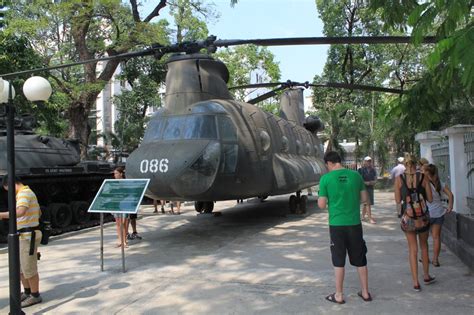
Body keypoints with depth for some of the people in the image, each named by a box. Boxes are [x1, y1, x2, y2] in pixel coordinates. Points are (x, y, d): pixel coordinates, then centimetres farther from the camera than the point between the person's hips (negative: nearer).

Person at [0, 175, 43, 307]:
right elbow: (39, 212, 26)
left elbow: (20, 212, -35)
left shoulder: (24, 193, -16)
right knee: (20, 267, 18)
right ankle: (27, 292, 30)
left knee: (29, 268, 0)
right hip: (24, 236, 10)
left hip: (28, 236, -10)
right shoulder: (27, 192, 17)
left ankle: (35, 296, 12)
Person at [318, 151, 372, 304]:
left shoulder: (326, 178, -10)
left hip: (337, 224, -3)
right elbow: (365, 198, 6)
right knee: (360, 259, 16)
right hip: (354, 223, 3)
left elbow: (321, 205, -8)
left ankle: (339, 295, 18)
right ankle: (365, 292, 27)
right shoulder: (355, 175, -1)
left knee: (339, 260, 9)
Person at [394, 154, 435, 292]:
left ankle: (415, 283, 12)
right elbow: (430, 199, -2)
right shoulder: (423, 177, -6)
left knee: (413, 249, 10)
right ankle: (426, 276, 36)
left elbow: (397, 201, -4)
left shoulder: (399, 179, -6)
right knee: (424, 245, 22)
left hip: (408, 217, 0)